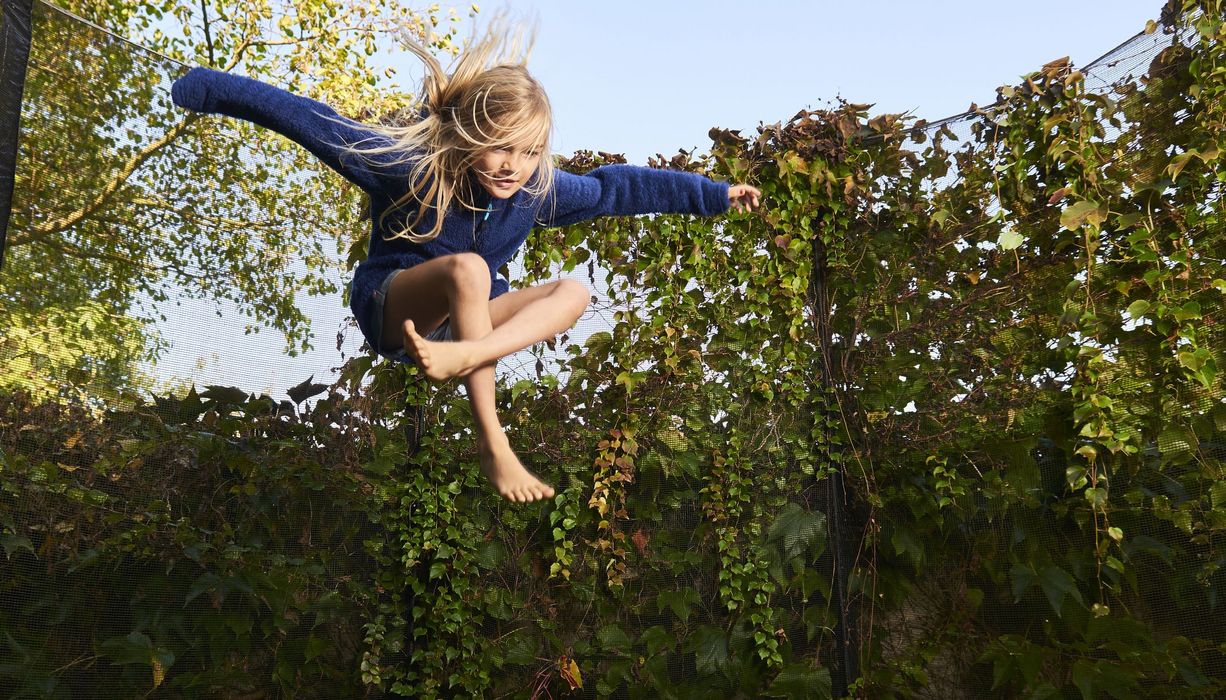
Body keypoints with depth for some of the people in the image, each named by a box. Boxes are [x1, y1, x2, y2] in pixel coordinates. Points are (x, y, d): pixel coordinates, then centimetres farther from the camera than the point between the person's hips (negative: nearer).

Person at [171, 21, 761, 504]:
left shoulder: (537, 188, -10)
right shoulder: (407, 161, -22)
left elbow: (617, 187, -1)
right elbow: (306, 119, -17)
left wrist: (715, 195, 3)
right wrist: (202, 88, -13)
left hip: (464, 317, 5)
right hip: (390, 309, -5)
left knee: (574, 292, -17)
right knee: (468, 268, -39)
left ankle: (461, 356, -42)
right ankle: (493, 445, -38)